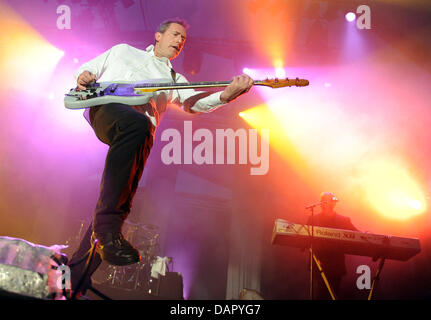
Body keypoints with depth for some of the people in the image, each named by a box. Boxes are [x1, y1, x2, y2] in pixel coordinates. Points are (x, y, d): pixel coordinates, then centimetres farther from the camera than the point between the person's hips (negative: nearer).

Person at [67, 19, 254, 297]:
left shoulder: (174, 79, 32)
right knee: (138, 124, -38)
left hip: (140, 130, 3)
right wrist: (85, 76, 5)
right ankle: (107, 226, -38)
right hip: (105, 106, -3)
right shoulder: (123, 51, 30)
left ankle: (77, 276, -5)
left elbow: (193, 103, 12)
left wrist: (227, 95, -8)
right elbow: (86, 69, 33)